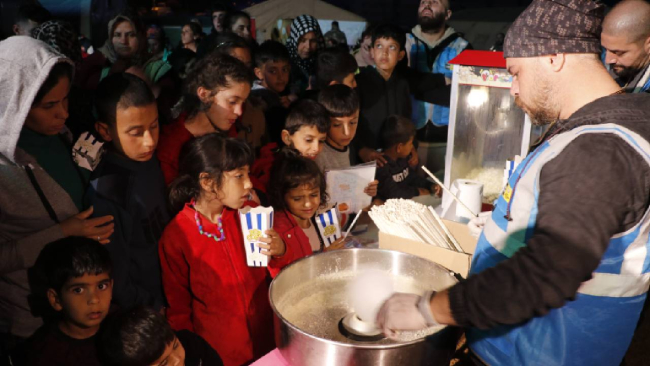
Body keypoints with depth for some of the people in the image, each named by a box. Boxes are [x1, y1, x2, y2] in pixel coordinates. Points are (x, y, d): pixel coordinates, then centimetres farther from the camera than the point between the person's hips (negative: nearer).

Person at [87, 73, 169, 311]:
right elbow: (116, 277, -20)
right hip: (145, 311, -6)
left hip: (172, 289, 6)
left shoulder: (149, 161, -7)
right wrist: (155, 309, -9)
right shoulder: (105, 191, -27)